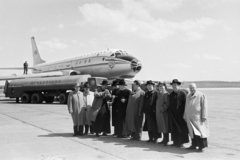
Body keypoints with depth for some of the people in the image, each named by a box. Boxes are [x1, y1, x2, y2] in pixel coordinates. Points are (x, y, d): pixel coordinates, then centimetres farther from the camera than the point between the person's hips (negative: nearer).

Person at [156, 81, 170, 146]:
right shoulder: (158, 94, 13)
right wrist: (156, 110, 12)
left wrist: (162, 109, -18)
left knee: (165, 127, -3)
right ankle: (164, 139, 21)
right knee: (161, 127, 12)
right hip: (158, 112, 8)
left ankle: (166, 140, 4)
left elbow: (167, 103, -17)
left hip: (164, 112, -8)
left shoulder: (166, 94, -10)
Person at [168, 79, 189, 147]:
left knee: (181, 128, 0)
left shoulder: (182, 93, -7)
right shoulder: (171, 94, 11)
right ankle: (175, 142, 18)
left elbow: (185, 104, -10)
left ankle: (181, 142, 8)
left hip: (180, 114, -5)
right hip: (173, 114, 5)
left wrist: (184, 113, -15)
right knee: (174, 128, 9)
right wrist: (170, 113, 8)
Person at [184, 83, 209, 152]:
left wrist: (204, 116, -14)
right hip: (190, 118, 6)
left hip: (198, 117, -6)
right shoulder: (188, 96, 11)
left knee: (199, 131, -4)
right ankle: (194, 145, 18)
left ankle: (201, 146, 3)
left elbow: (204, 106, -10)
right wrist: (185, 116, 15)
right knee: (192, 132, 10)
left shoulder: (201, 95, -7)